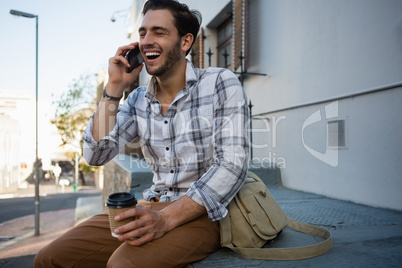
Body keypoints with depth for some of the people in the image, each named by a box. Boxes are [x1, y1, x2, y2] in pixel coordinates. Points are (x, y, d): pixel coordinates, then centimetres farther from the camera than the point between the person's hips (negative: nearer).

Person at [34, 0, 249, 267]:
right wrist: (115, 87, -5)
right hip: (151, 209, 6)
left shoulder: (221, 83, -7)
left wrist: (166, 219, -26)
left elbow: (233, 164, -18)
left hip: (202, 212, -5)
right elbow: (96, 154, 1)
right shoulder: (138, 100, 8)